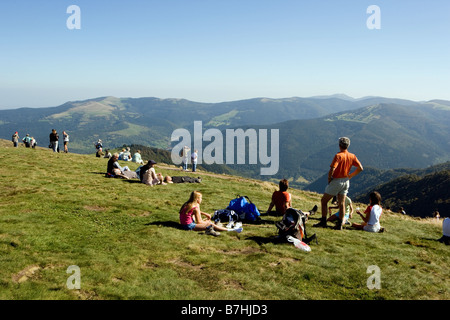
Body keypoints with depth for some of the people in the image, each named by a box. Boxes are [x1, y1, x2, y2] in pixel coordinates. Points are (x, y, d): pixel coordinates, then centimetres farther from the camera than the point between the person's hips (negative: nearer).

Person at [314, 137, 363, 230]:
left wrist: (329, 179, -12)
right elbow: (360, 168, 4)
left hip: (336, 181, -6)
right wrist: (349, 176, 10)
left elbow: (332, 169, -27)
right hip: (346, 181, 6)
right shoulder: (352, 156, 1)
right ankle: (340, 224, 12)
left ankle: (323, 222, 5)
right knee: (342, 203, 11)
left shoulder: (338, 156, -18)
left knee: (324, 201, 5)